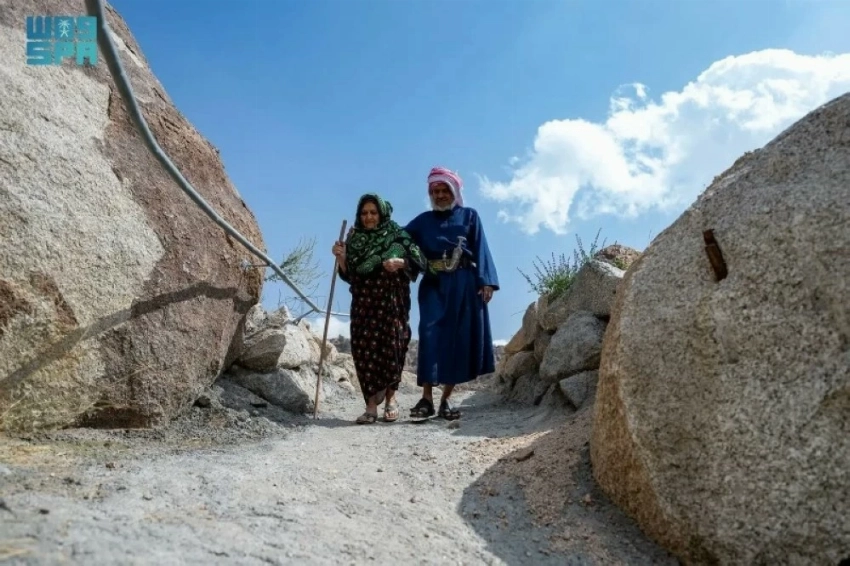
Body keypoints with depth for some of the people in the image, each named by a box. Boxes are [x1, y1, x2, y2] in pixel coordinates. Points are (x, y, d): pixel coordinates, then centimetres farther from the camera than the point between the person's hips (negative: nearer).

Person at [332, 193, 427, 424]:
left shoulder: (397, 236, 2)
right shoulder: (354, 239, 10)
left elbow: (420, 260, -3)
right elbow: (348, 275, 8)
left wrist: (400, 263, -20)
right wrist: (341, 258, -9)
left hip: (391, 301, -2)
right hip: (363, 303, 2)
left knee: (391, 346, -4)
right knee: (364, 349, -5)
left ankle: (390, 397, 16)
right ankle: (371, 405, 0)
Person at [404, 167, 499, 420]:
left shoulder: (470, 216, 12)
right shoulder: (423, 220, 16)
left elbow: (481, 250, 4)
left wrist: (486, 281, -8)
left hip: (463, 284, 0)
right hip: (434, 284, 1)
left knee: (459, 337, -3)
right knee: (431, 335, -12)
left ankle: (446, 398, 3)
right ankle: (426, 398, -12)